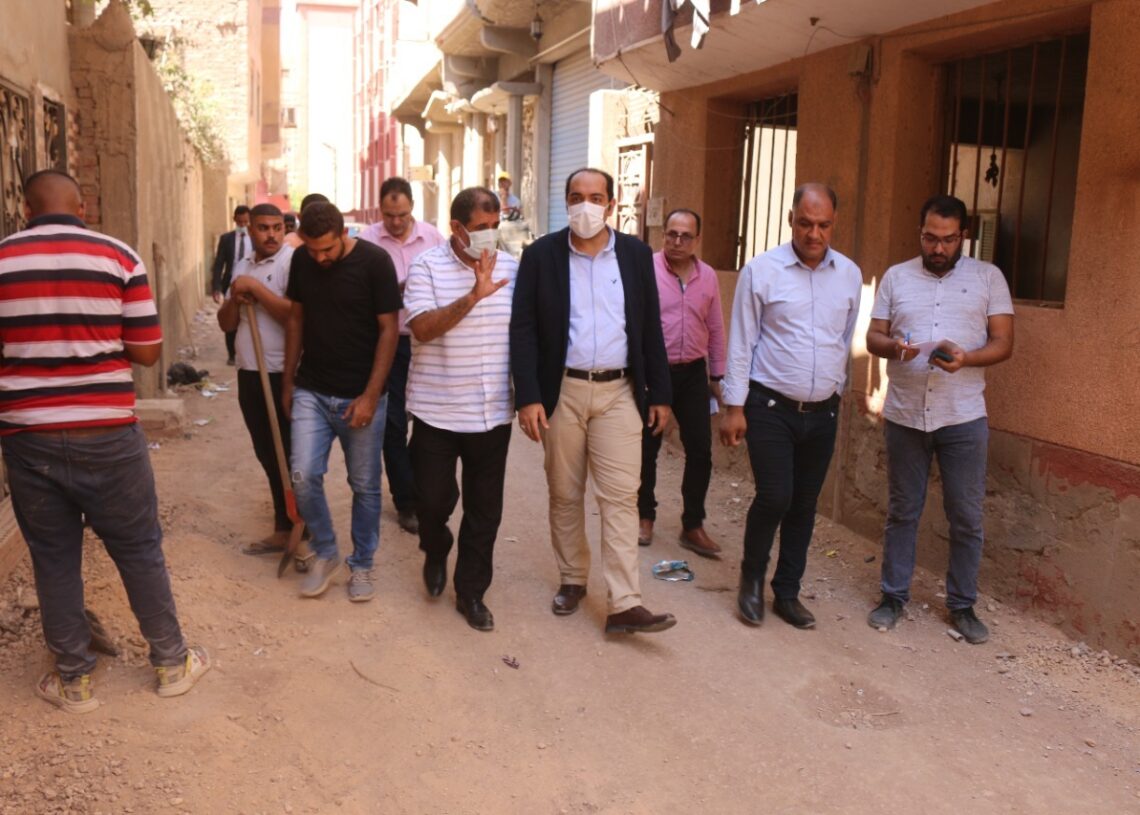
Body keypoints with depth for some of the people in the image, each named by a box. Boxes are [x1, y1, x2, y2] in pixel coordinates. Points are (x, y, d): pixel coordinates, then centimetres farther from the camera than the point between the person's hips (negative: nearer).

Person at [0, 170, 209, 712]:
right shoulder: (119, 257, -4)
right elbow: (148, 353, -3)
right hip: (106, 433, -1)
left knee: (54, 559, 13)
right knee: (139, 551, 12)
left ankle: (73, 679, 25)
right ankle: (171, 663, 25)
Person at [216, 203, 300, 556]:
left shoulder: (293, 262, -11)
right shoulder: (242, 266, 13)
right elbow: (225, 324, 14)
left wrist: (256, 288, -17)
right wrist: (235, 299, -6)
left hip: (283, 377, -8)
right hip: (249, 375, 8)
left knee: (290, 456, 0)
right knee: (267, 455, 15)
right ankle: (284, 528, 26)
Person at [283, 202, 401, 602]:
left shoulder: (375, 261, -13)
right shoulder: (301, 261, 0)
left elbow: (388, 329, -11)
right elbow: (296, 319, 11)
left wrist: (371, 395, -15)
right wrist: (287, 381, 10)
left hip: (360, 396, -3)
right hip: (311, 392, 3)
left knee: (365, 486, 6)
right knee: (303, 476, -6)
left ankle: (362, 565, 25)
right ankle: (325, 554, 17)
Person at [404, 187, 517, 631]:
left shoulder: (512, 268, 3)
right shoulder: (427, 266, -7)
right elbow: (422, 328, -20)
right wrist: (473, 296, -31)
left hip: (493, 413, 3)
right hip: (437, 411, -3)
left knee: (485, 509, 9)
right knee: (435, 498, 6)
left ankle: (471, 591, 25)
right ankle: (435, 553, 40)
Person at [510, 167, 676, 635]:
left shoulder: (636, 254, 4)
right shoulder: (541, 255, -1)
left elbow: (650, 328, 7)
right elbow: (523, 329, -4)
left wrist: (660, 393, 4)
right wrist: (528, 396, -13)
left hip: (618, 392, 0)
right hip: (562, 391, 0)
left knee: (621, 496, -4)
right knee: (564, 495, 11)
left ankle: (624, 604, -1)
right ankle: (572, 579, 29)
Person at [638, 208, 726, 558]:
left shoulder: (708, 276, 6)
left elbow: (716, 329, 13)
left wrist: (717, 376, 14)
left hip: (692, 373, 3)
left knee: (700, 450, 2)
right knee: (646, 449, 8)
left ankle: (693, 526, 15)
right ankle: (645, 516, 26)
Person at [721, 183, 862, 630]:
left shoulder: (850, 275, 5)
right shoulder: (761, 270, -6)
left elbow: (846, 341, 15)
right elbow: (740, 343, -5)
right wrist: (734, 407, -7)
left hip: (822, 412, 4)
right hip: (771, 408, -4)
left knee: (804, 505, 10)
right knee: (774, 497, -11)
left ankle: (787, 593, 25)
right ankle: (751, 579, 16)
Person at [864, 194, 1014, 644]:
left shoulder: (988, 277, 2)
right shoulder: (895, 277, 6)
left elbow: (1003, 343, -1)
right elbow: (873, 338, 4)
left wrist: (966, 359, -22)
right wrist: (894, 346, -19)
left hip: (964, 418, -1)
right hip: (904, 415, 1)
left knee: (966, 517, 6)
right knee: (902, 511, 11)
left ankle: (962, 605, 21)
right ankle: (894, 597, 23)